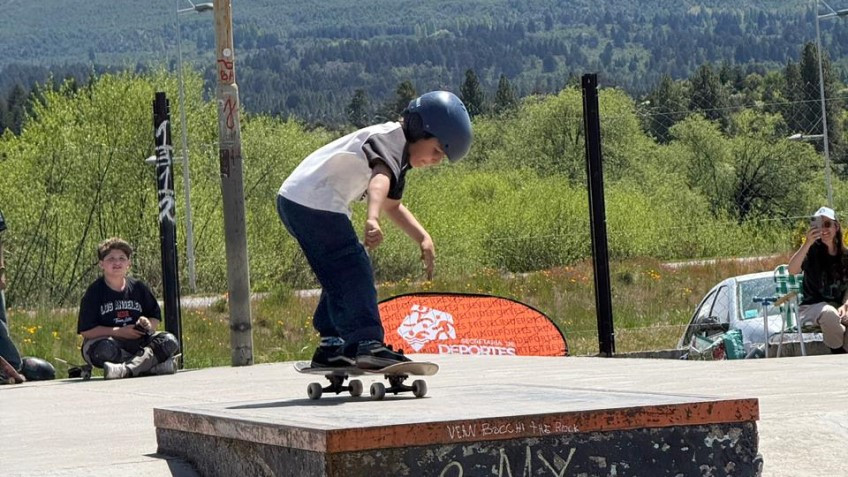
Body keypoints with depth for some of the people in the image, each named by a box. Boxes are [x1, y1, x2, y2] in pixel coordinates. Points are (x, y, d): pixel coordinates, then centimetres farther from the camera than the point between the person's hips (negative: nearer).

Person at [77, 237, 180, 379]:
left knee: (169, 341, -21)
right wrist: (119, 332, -15)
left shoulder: (138, 287, 7)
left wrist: (147, 324, -10)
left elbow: (156, 318, 15)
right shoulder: (95, 292, -4)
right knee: (105, 349, -39)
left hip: (137, 341, 4)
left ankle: (125, 369, -43)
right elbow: (86, 331, -9)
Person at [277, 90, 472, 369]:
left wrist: (423, 238, 21)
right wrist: (372, 219, -53)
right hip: (312, 202, -11)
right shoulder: (389, 138, -14)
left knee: (341, 273, 18)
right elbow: (380, 179, -35)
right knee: (354, 272, -15)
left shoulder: (399, 153, 19)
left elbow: (392, 204, 31)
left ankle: (331, 346, 22)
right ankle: (367, 344, -23)